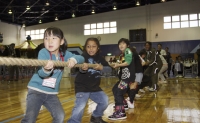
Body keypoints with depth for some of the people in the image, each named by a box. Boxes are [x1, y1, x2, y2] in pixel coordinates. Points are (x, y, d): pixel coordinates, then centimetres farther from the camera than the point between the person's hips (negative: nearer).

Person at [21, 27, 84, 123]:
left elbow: (81, 58, -5)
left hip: (52, 93, 4)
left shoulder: (64, 54, -3)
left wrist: (73, 59, -28)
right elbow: (41, 73, -29)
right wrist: (46, 69, -54)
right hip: (36, 90, -4)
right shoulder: (43, 52, -17)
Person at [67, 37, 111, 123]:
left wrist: (101, 67, -29)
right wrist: (83, 68, -58)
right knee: (80, 107, -20)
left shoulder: (100, 58, 2)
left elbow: (109, 69, -7)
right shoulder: (83, 57, -14)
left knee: (105, 101, 8)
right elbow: (80, 69, -33)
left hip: (95, 87, 6)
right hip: (82, 87, -6)